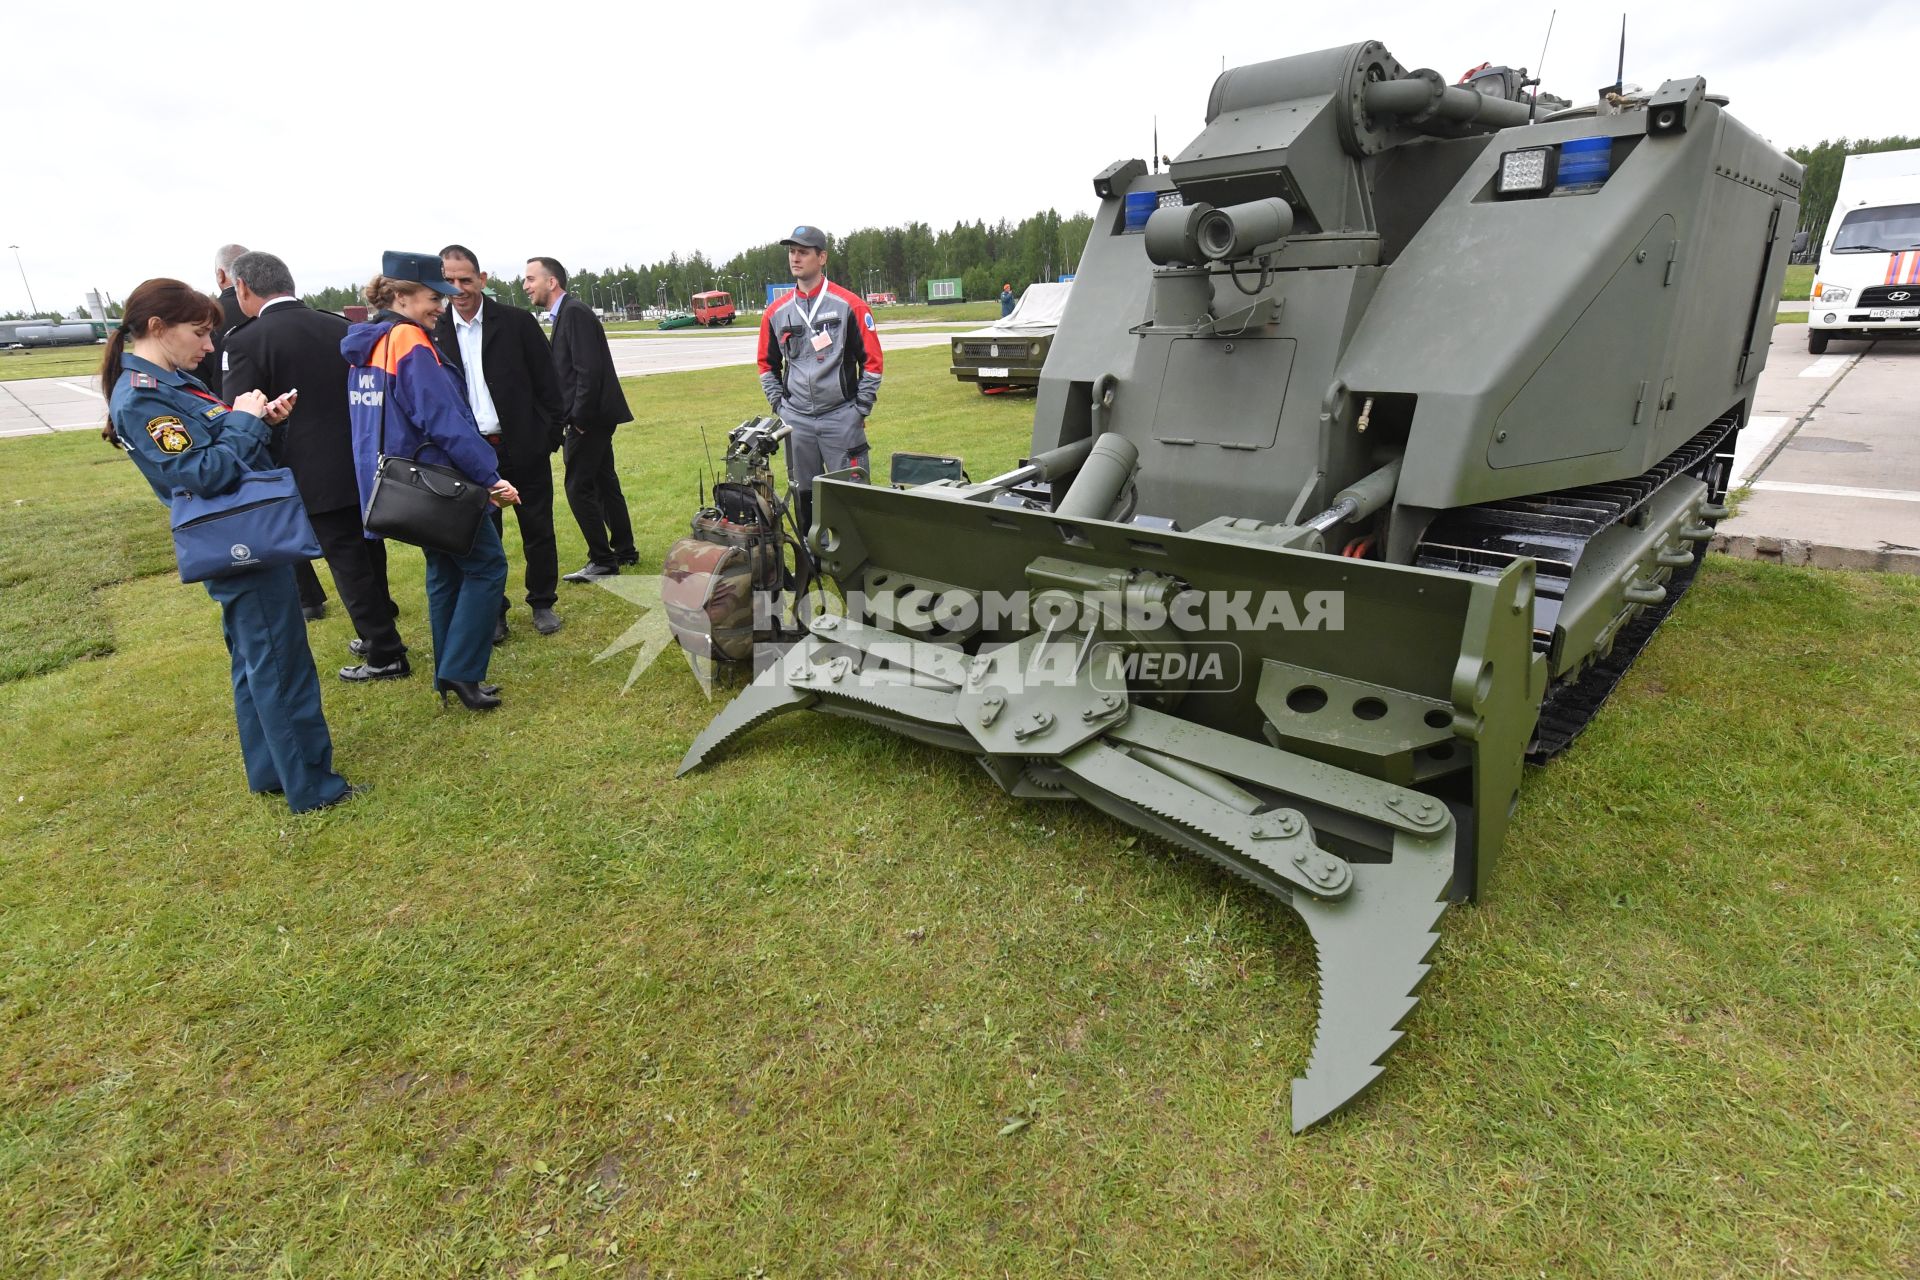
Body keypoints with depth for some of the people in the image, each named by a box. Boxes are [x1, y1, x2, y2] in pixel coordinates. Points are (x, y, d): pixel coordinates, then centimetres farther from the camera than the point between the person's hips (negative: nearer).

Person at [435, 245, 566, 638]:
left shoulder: (516, 322, -4)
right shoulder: (435, 331, 2)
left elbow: (546, 382, -1)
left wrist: (551, 435, -5)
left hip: (524, 448, -1)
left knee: (538, 530, 8)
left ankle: (542, 603, 24)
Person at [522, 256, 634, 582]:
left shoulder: (574, 312, -14)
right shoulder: (565, 313, 15)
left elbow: (589, 370, -21)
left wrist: (580, 418, -18)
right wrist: (576, 417, 12)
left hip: (589, 418, -10)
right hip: (592, 417, 10)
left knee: (579, 488, -6)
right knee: (604, 483, 15)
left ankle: (602, 560, 1)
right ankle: (624, 551, 24)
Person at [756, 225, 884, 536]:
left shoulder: (849, 305, -3)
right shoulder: (776, 312, 8)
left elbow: (871, 359, -2)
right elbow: (767, 364, 19)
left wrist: (861, 409, -5)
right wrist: (779, 406, 9)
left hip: (842, 418, -4)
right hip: (796, 421, 4)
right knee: (803, 496, 10)